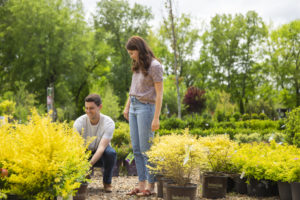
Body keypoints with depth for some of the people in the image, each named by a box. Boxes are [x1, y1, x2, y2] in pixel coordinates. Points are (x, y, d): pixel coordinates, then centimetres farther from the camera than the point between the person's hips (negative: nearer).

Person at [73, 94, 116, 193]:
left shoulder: (108, 123, -25)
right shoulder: (79, 122, -20)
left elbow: (101, 147, -34)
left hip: (101, 155, -1)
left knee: (111, 153, -36)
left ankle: (107, 182, -8)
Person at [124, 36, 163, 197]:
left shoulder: (154, 66, -12)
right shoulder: (137, 65, 11)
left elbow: (159, 93, -13)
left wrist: (156, 118, -16)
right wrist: (127, 107, 20)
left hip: (146, 108, -8)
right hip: (134, 107, 8)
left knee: (146, 149, -4)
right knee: (136, 149, 7)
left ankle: (151, 185, 5)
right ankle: (141, 184, 13)